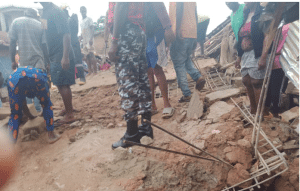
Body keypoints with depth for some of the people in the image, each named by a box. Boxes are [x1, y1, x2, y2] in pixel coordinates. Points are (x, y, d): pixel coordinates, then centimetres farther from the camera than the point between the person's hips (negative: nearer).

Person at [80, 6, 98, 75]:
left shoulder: (89, 19, 0)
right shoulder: (81, 21, 20)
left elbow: (92, 29, -10)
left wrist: (91, 39, -21)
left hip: (89, 40, -7)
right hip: (84, 41, 7)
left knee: (91, 55, -13)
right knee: (87, 55, 5)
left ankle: (95, 70, -13)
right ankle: (90, 71, 8)